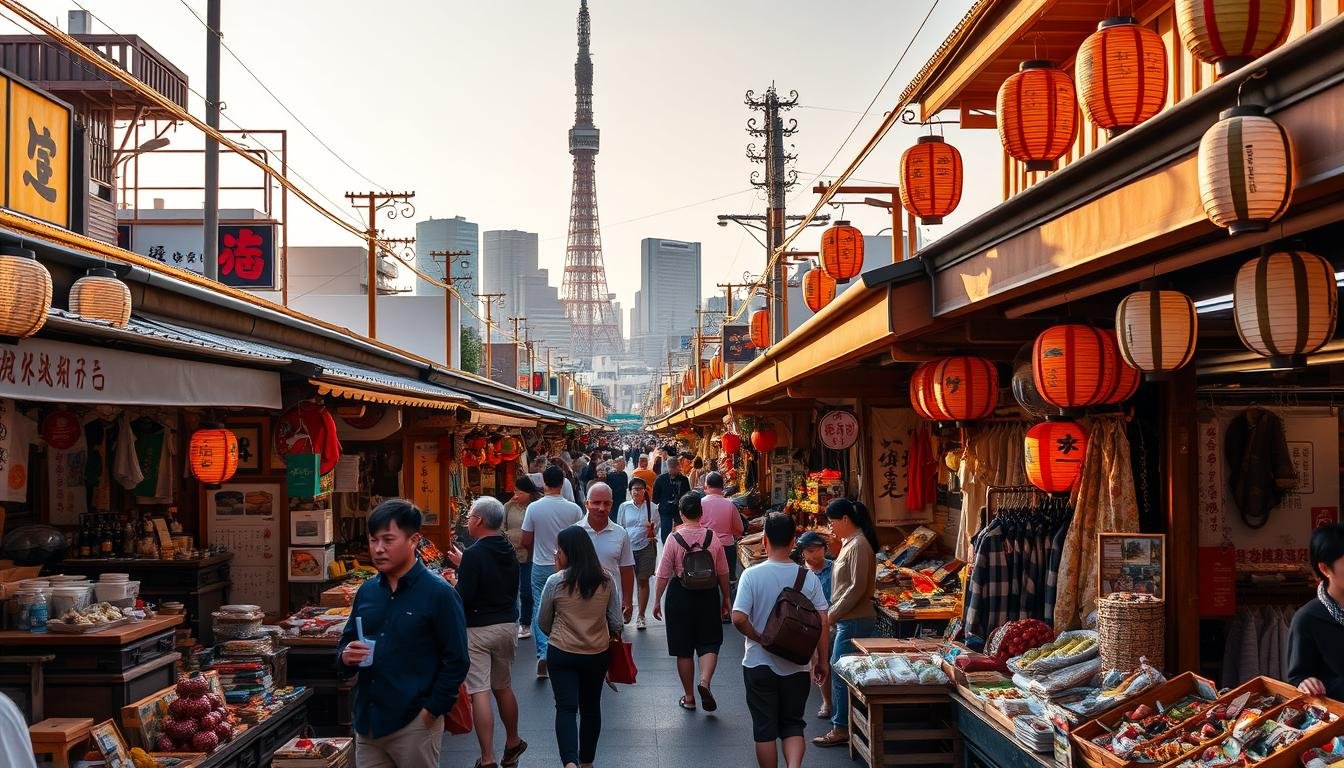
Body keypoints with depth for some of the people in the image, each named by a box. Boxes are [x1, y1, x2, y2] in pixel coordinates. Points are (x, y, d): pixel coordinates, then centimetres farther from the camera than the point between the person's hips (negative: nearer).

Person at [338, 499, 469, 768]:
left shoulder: (439, 593, -10)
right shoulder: (366, 592, 7)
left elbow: (456, 661, -10)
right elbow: (346, 644, 17)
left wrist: (431, 711, -13)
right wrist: (345, 657, -4)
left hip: (414, 724, -5)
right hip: (366, 721, 5)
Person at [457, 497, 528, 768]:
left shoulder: (474, 554, -17)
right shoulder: (510, 551, 6)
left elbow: (463, 597, -20)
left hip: (478, 629, -7)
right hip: (508, 624, 7)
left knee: (479, 692, -4)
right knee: (503, 687, 21)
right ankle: (512, 744, 35)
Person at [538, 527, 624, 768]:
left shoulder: (555, 582, -11)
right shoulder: (606, 580, -5)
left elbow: (543, 622, 1)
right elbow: (616, 621, -1)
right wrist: (609, 639, 19)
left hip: (562, 653, -3)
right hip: (598, 653, 3)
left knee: (566, 708, -1)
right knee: (591, 707, 17)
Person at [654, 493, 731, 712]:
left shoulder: (674, 538, -9)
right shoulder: (712, 537, -3)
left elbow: (663, 574, -6)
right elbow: (723, 572, 4)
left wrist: (657, 600, 5)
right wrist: (725, 598, 17)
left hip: (681, 595, -1)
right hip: (709, 593, 1)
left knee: (684, 649, 10)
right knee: (709, 643, 10)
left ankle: (689, 697, 18)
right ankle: (705, 681, -15)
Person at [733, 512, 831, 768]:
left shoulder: (752, 575, -13)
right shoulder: (809, 577, -6)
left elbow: (739, 619, -20)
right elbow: (822, 623, -5)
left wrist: (761, 639, -4)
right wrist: (822, 660, 5)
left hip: (759, 664, -2)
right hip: (796, 666, 2)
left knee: (764, 728, 11)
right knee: (793, 725, 14)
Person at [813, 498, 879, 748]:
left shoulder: (858, 545, -16)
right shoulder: (849, 543, 15)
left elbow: (857, 588, -21)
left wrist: (831, 615, -16)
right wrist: (833, 615, 12)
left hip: (855, 621, -10)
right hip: (846, 619, 10)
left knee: (840, 672, -4)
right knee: (838, 670, 13)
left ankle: (841, 729, 4)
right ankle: (841, 723, 21)